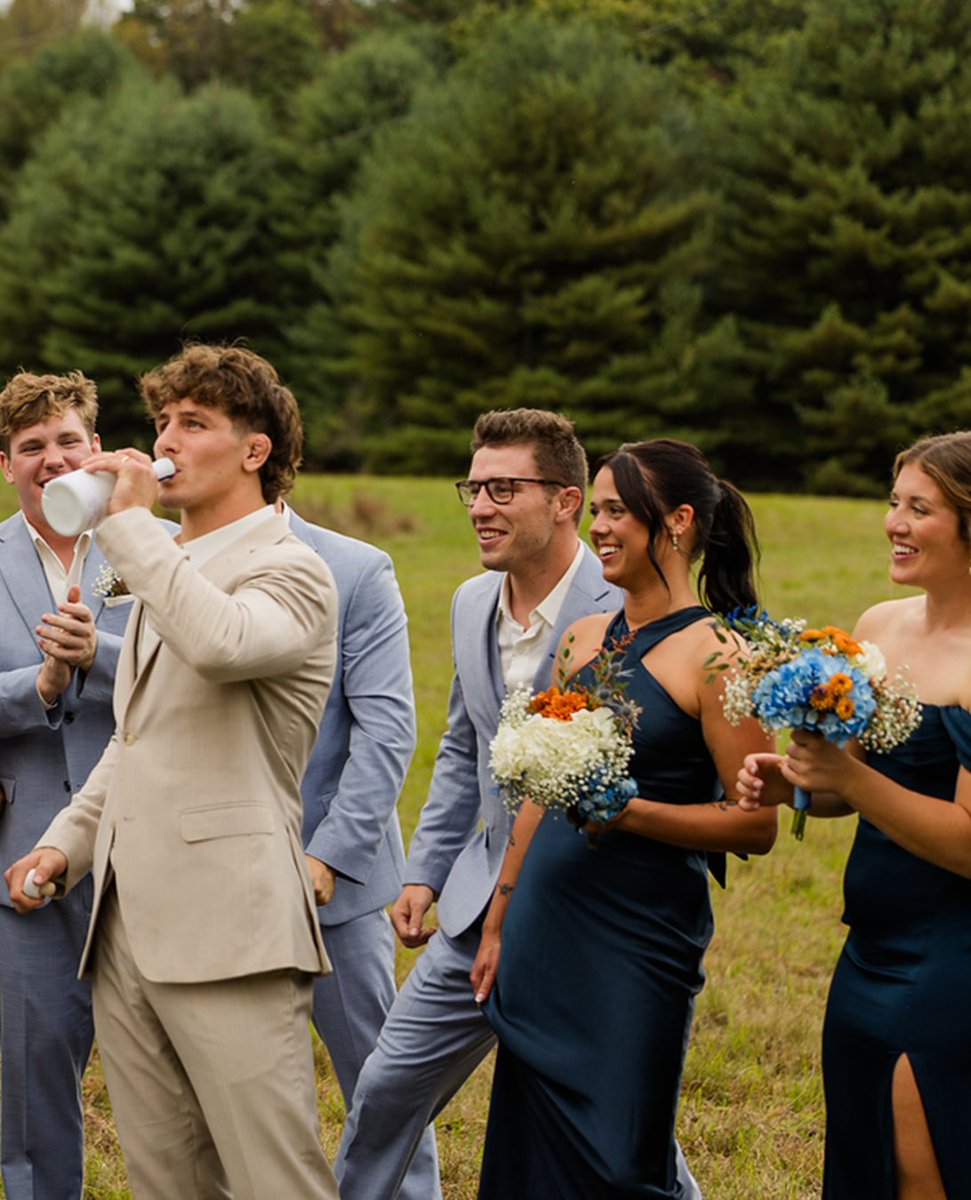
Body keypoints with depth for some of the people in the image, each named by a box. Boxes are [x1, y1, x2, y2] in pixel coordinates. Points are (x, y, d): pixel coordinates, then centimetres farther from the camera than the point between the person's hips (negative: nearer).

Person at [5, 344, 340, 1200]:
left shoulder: (290, 571, -6)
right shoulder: (166, 571, 22)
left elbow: (221, 644, -30)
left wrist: (131, 522, -19)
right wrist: (69, 840, 14)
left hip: (226, 933, -8)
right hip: (125, 931, 9)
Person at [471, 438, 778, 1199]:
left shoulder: (714, 656, -10)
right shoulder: (584, 638, 11)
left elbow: (756, 825, -12)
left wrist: (628, 812, -22)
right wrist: (500, 921, 19)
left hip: (638, 935, -6)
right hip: (546, 925, 7)